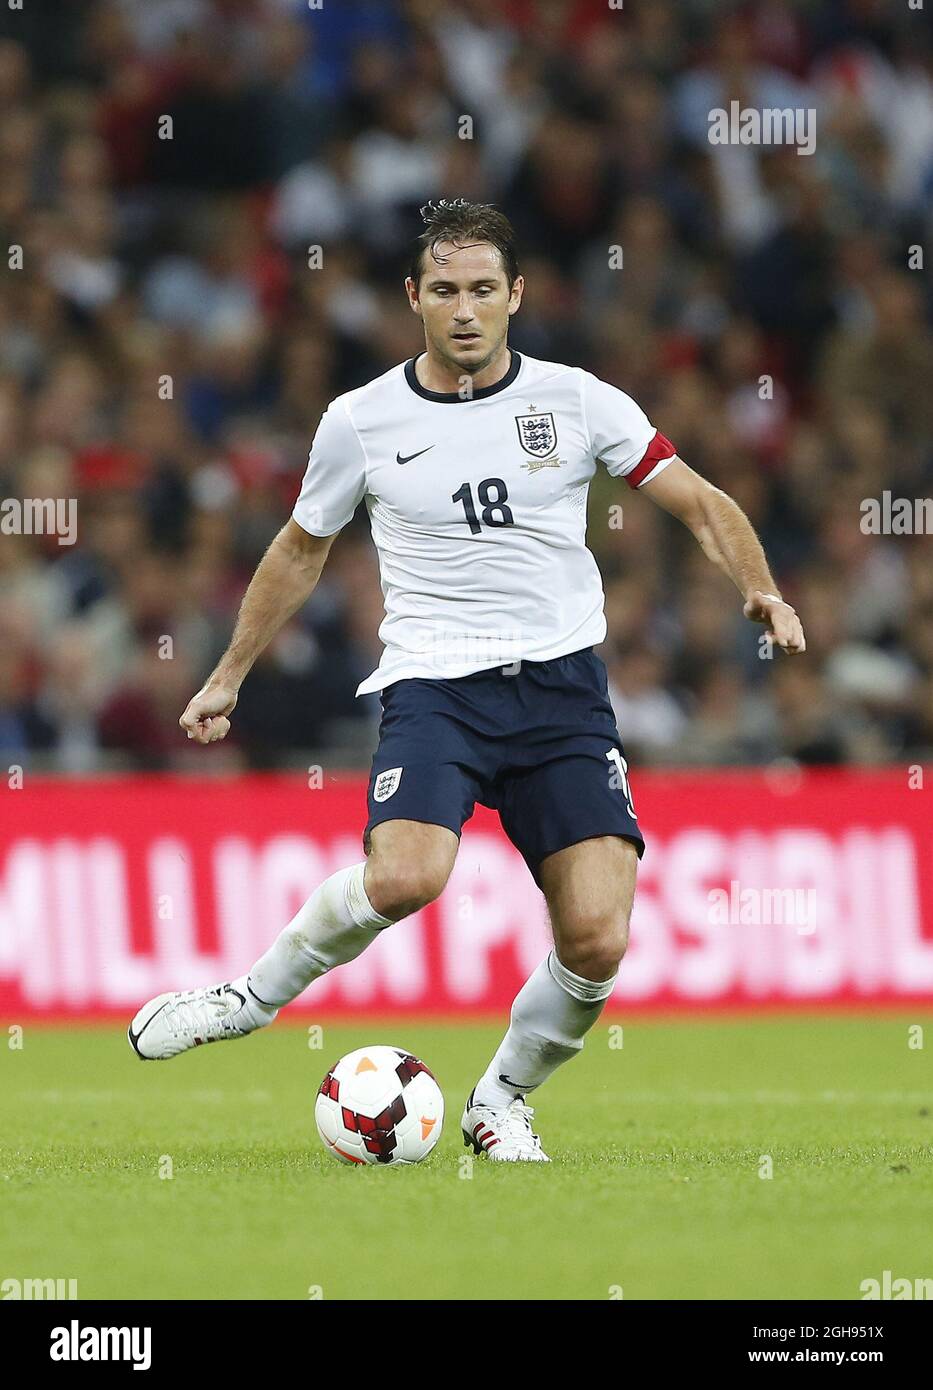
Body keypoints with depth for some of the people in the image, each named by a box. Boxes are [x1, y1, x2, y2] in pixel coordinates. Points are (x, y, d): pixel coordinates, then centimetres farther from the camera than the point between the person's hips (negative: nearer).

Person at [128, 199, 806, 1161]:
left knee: (597, 941, -13)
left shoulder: (578, 402, 4)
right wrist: (229, 675, 26)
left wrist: (759, 588, -11)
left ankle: (501, 1099, 14)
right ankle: (256, 994, -4)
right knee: (404, 877, -31)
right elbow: (301, 549, 20)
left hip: (562, 685, 1)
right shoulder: (361, 422, 4)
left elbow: (700, 504, 8)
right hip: (433, 686, -1)